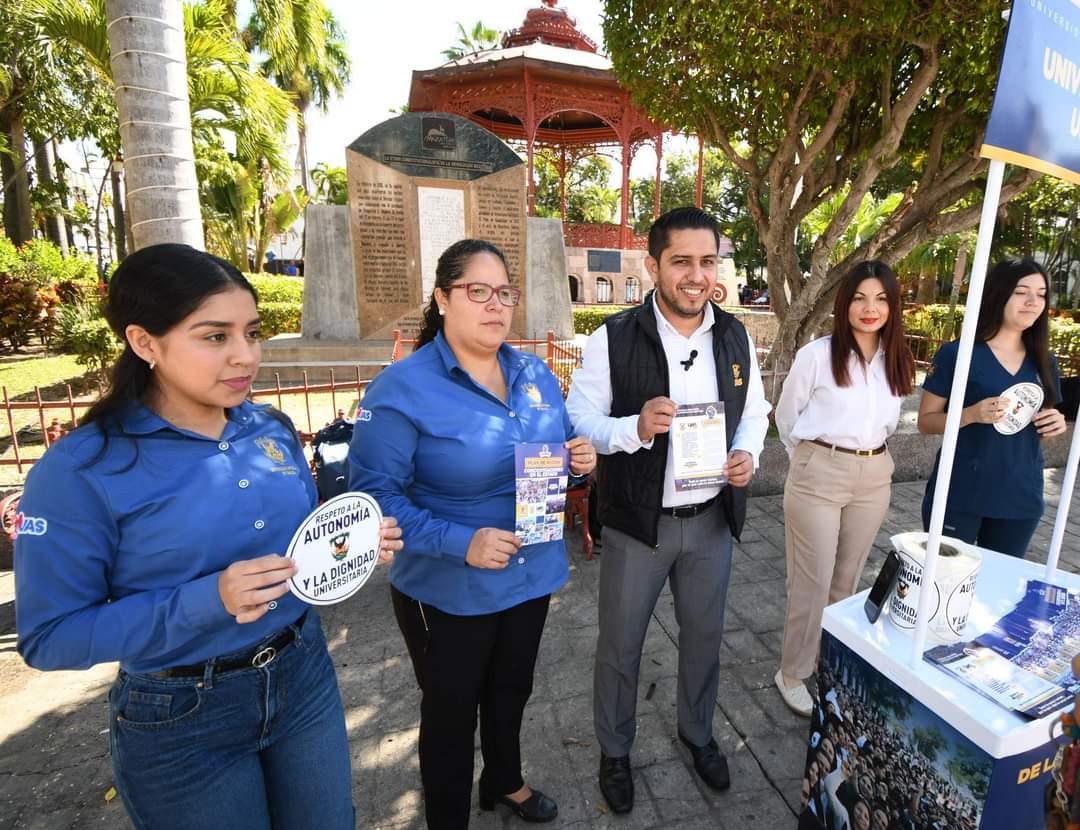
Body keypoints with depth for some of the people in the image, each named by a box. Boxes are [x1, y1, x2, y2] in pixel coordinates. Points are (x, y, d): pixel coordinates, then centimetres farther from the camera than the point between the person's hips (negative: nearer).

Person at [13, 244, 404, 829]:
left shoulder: (272, 430, -3)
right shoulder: (80, 471, -18)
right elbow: (49, 636, -14)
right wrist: (205, 602, -28)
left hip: (305, 677, 5)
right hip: (181, 720, -4)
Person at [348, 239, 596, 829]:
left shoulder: (536, 373, 0)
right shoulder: (402, 388, -19)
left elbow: (559, 452, 12)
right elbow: (374, 493, -22)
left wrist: (581, 461, -11)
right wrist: (459, 543, -31)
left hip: (533, 575, 6)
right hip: (449, 591, -5)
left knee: (511, 692, 28)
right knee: (451, 710, 19)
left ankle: (505, 782, 58)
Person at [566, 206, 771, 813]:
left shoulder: (735, 336, 1)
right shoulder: (614, 339, -13)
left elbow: (755, 410, 11)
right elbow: (580, 418, -11)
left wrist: (748, 453, -10)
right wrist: (634, 428, -29)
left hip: (712, 518, 4)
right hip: (638, 521, -4)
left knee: (705, 635, 22)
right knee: (621, 643, 13)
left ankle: (698, 733, 51)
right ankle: (615, 751, 41)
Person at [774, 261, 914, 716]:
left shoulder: (897, 359, 4)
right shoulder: (817, 354, -11)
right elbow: (786, 415, 0)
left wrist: (869, 453, 15)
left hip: (874, 477, 5)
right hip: (819, 476, -5)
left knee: (847, 579, 17)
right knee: (812, 582, 2)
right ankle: (792, 674, 20)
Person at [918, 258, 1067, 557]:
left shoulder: (1045, 363, 8)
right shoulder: (956, 353, -8)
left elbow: (1040, 426, 19)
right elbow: (926, 421, -6)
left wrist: (1057, 424, -3)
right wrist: (972, 414, -23)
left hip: (1020, 498, 5)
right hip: (958, 496, -5)